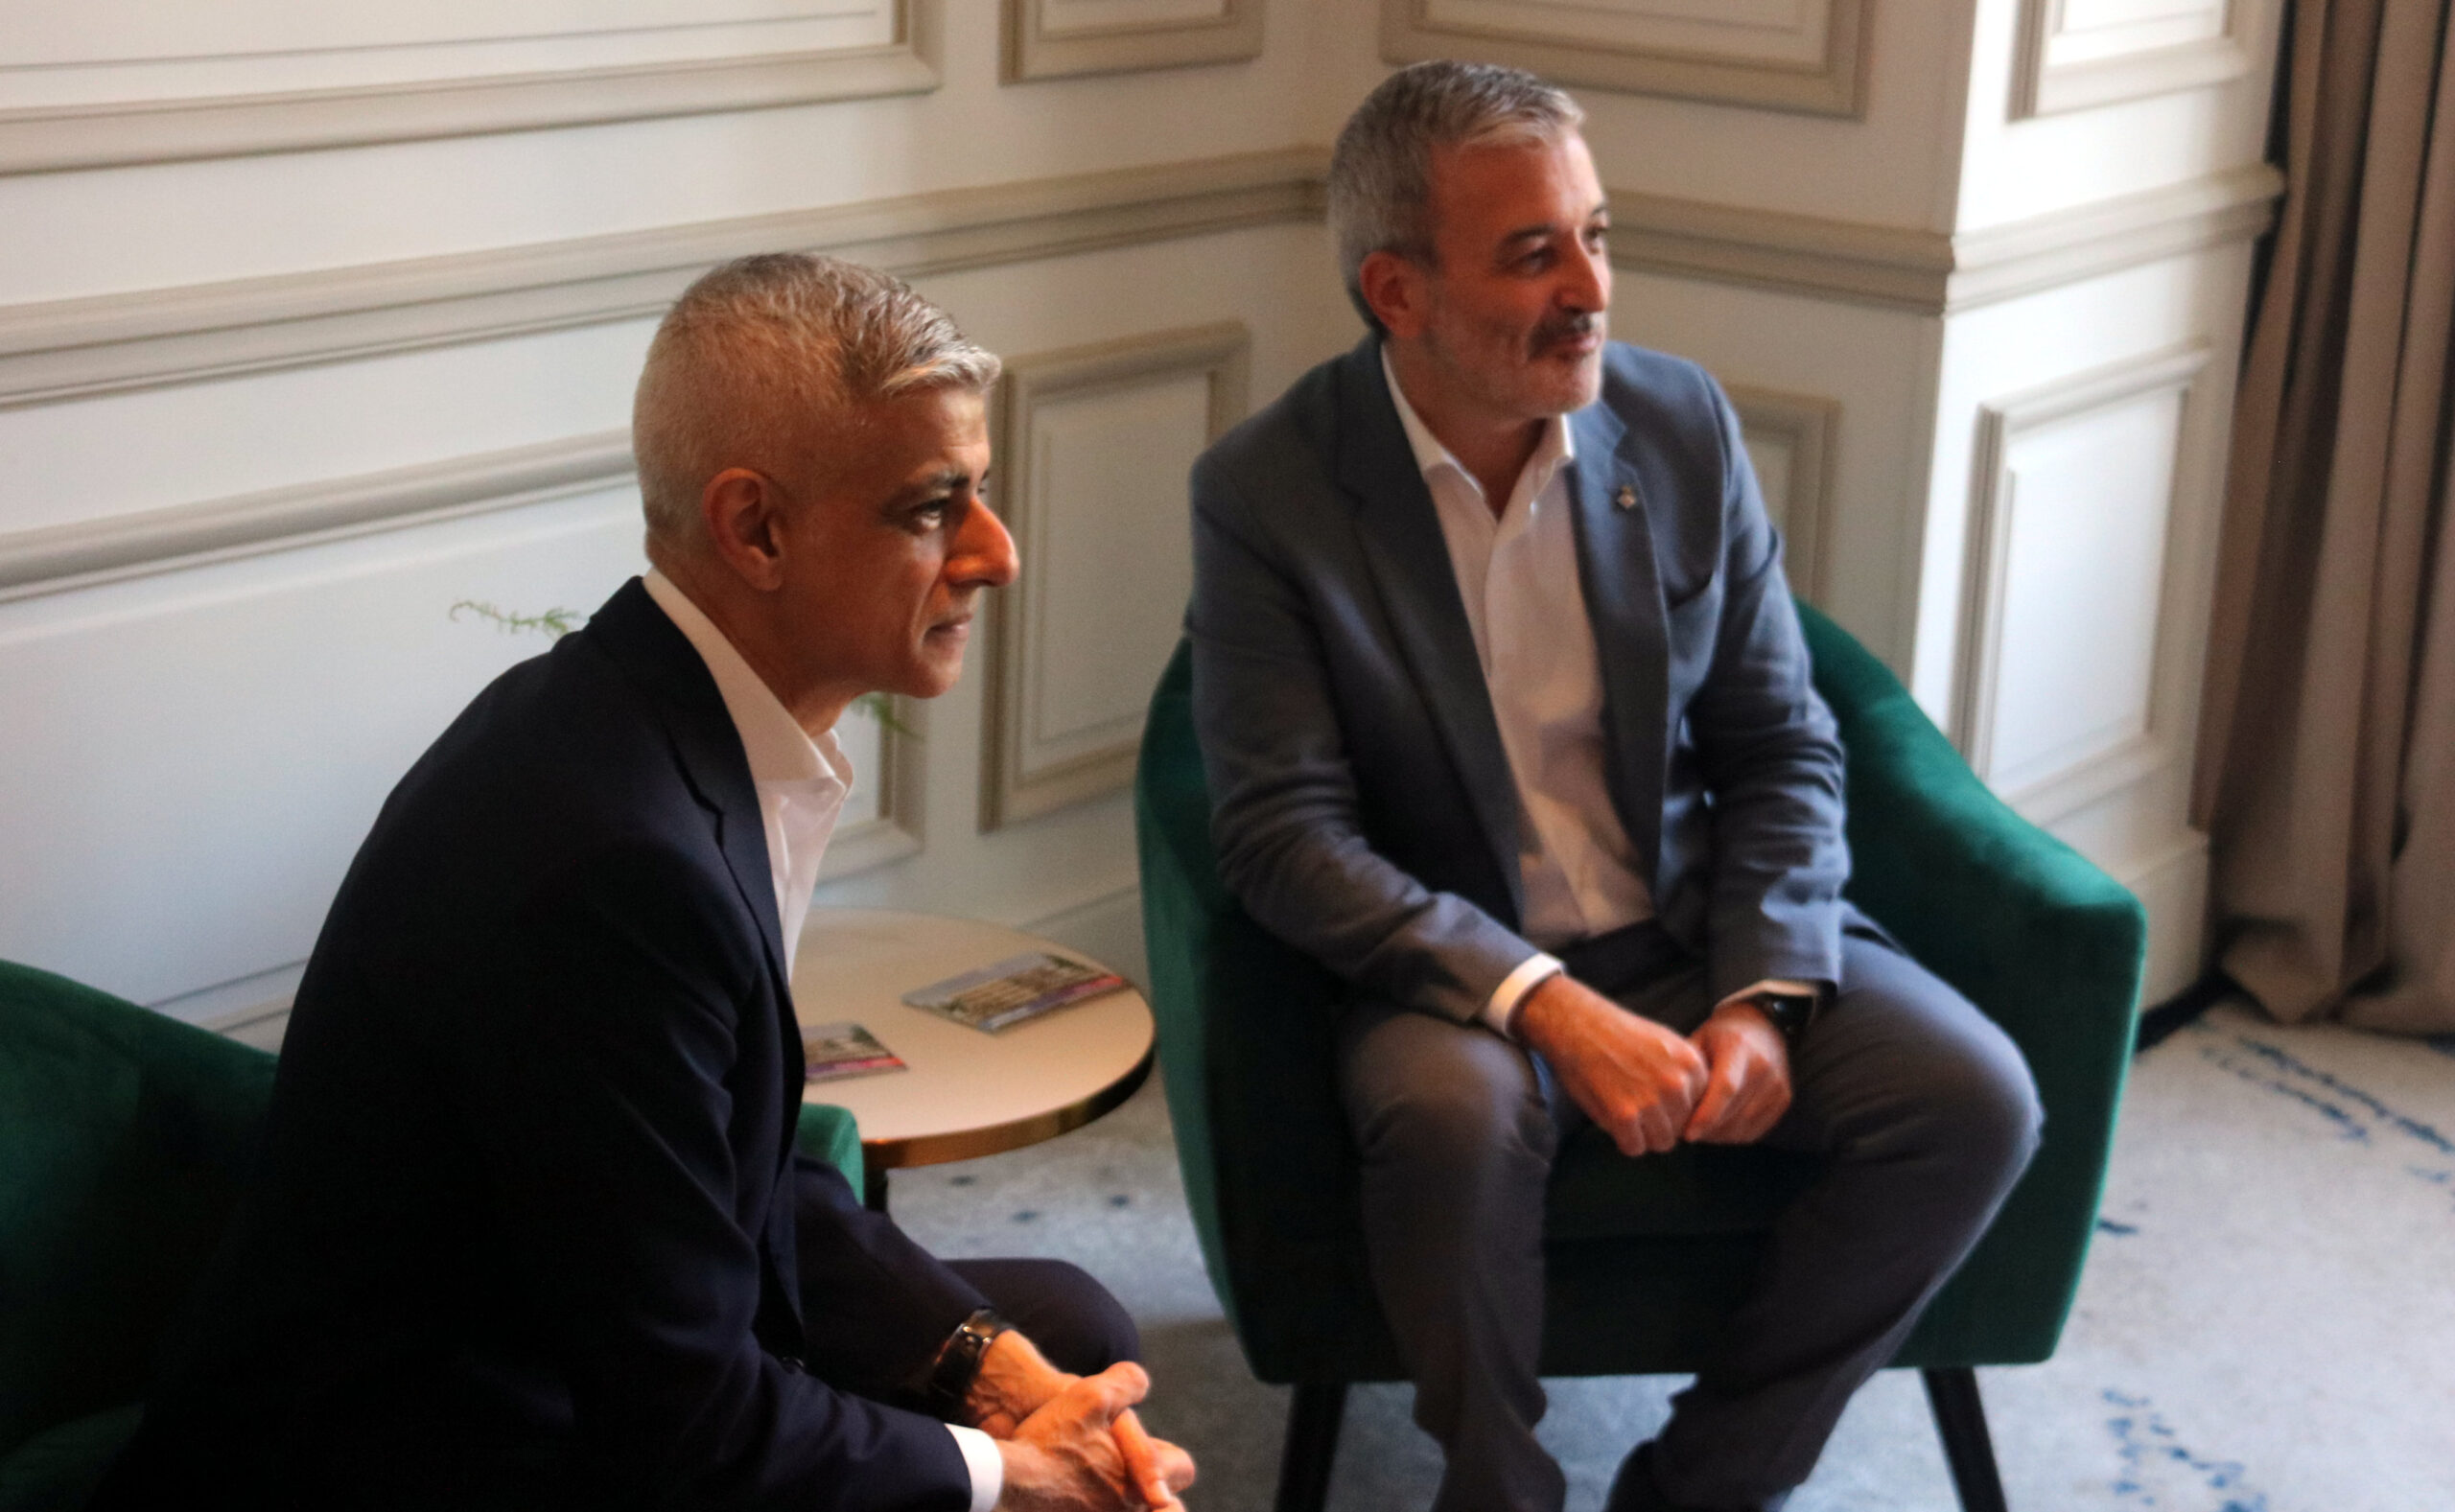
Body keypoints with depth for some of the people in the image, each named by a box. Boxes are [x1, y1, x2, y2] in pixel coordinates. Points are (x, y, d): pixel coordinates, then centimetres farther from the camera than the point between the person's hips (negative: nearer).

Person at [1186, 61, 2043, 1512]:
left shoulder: (1685, 425, -3)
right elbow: (1283, 833, -16)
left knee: (1976, 1099, -17)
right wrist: (1545, 1008, -27)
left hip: (1702, 924, 4)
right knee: (1455, 1113, -36)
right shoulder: (1267, 491, -13)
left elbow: (1783, 750, 3)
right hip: (1454, 960, -3)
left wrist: (1763, 999, -13)